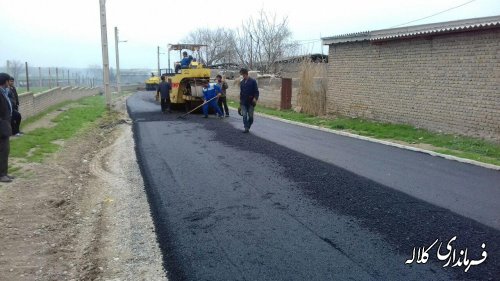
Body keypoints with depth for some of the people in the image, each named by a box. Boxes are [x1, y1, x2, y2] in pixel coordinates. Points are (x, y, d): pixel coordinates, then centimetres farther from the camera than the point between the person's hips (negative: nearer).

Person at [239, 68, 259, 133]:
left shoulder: (253, 81, -3)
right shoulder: (241, 82, 10)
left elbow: (256, 91, -5)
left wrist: (255, 98, -20)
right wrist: (240, 100, 16)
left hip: (250, 102, -3)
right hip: (243, 102, 3)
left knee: (250, 116, 3)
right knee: (244, 115, -6)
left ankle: (248, 127, 20)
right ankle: (246, 128, -4)